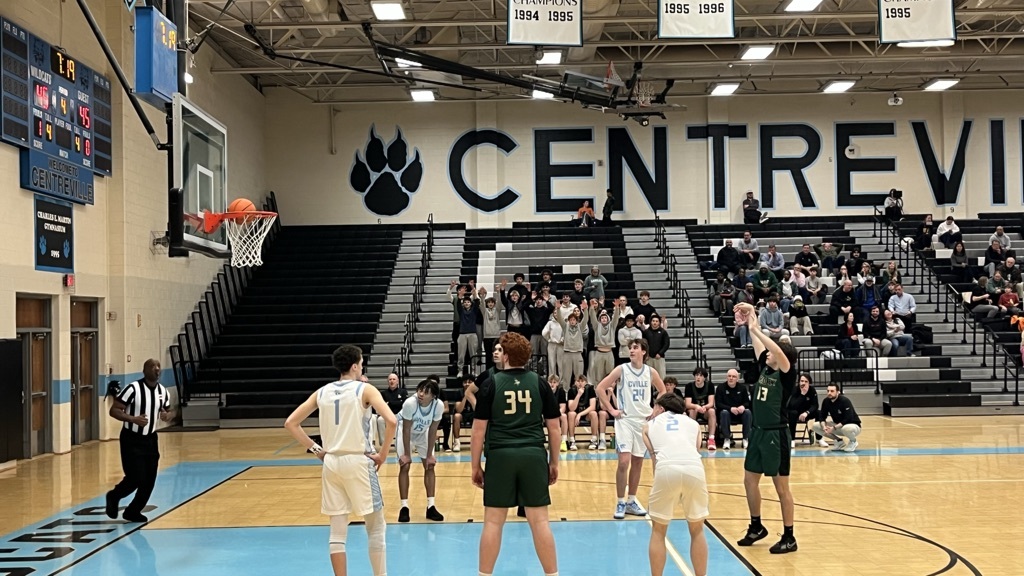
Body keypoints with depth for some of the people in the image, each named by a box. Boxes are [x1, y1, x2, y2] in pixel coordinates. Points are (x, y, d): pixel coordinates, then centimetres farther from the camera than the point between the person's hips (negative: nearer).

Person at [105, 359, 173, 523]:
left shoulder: (163, 391, 2)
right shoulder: (133, 388, -17)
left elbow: (168, 411, 16)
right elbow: (114, 410, -17)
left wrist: (166, 416, -8)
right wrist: (133, 419, -31)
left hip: (150, 439, 6)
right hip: (131, 440, -6)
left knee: (149, 480, 3)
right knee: (135, 478, -10)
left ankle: (133, 512, 21)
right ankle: (114, 497, 21)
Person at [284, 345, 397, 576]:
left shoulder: (322, 392, 8)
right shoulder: (364, 390, -6)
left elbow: (290, 423, 9)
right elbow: (391, 421, -19)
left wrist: (315, 449, 11)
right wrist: (383, 453, -7)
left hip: (331, 463, 5)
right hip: (358, 462, -4)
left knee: (337, 530, 10)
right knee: (376, 526, 8)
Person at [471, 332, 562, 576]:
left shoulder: (491, 383, 0)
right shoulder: (539, 383, 5)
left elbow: (479, 430, 0)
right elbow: (554, 428, 7)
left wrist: (476, 466, 7)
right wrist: (554, 462, 17)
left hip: (500, 456, -1)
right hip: (534, 455, 1)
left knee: (493, 521, 6)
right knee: (539, 520, 6)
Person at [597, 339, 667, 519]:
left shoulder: (651, 372, 2)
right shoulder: (621, 369, -7)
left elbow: (663, 391, 18)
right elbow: (600, 388, -5)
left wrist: (655, 410, 7)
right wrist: (611, 410, -8)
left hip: (644, 421, 4)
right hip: (625, 420, -3)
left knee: (637, 463, 10)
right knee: (624, 462, -12)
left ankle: (631, 501, 21)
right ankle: (621, 503, -1)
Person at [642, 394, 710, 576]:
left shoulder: (649, 425, 29)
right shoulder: (693, 423, 32)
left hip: (667, 469, -1)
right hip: (694, 468, 1)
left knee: (658, 531, 18)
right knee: (697, 530, 21)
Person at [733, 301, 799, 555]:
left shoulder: (787, 374, -13)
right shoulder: (765, 368, 6)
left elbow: (779, 352, -30)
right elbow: (759, 345, 14)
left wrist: (755, 329, -28)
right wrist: (750, 323, 6)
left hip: (776, 434, -8)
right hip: (758, 431, 8)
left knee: (781, 486, 0)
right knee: (750, 480, 15)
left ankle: (789, 538, 10)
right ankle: (756, 526, 31)